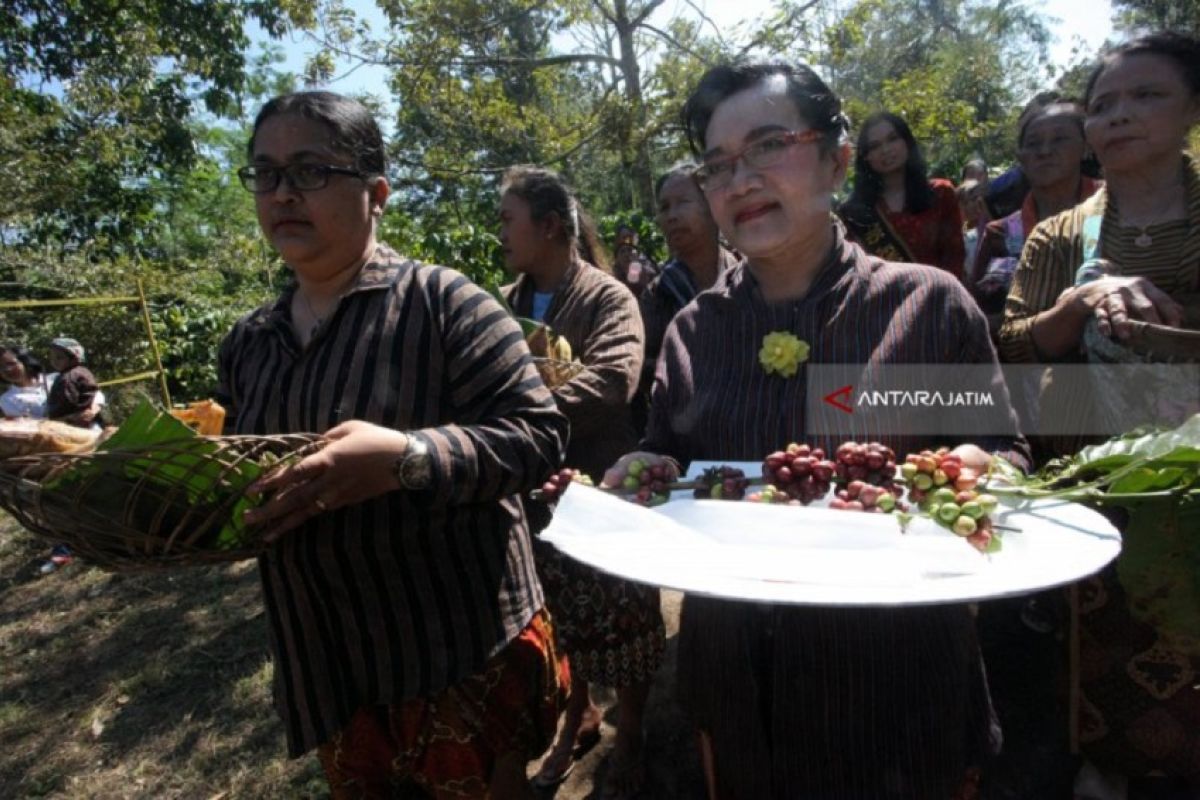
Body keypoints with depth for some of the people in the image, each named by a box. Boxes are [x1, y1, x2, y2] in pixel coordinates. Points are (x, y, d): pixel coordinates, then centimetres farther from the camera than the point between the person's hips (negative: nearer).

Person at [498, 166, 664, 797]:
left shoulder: (608, 299, -10)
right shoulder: (506, 304, 7)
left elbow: (610, 382, -26)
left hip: (603, 489, -5)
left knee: (619, 620, 9)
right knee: (561, 615, 20)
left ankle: (629, 737, 32)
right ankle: (579, 714, 44)